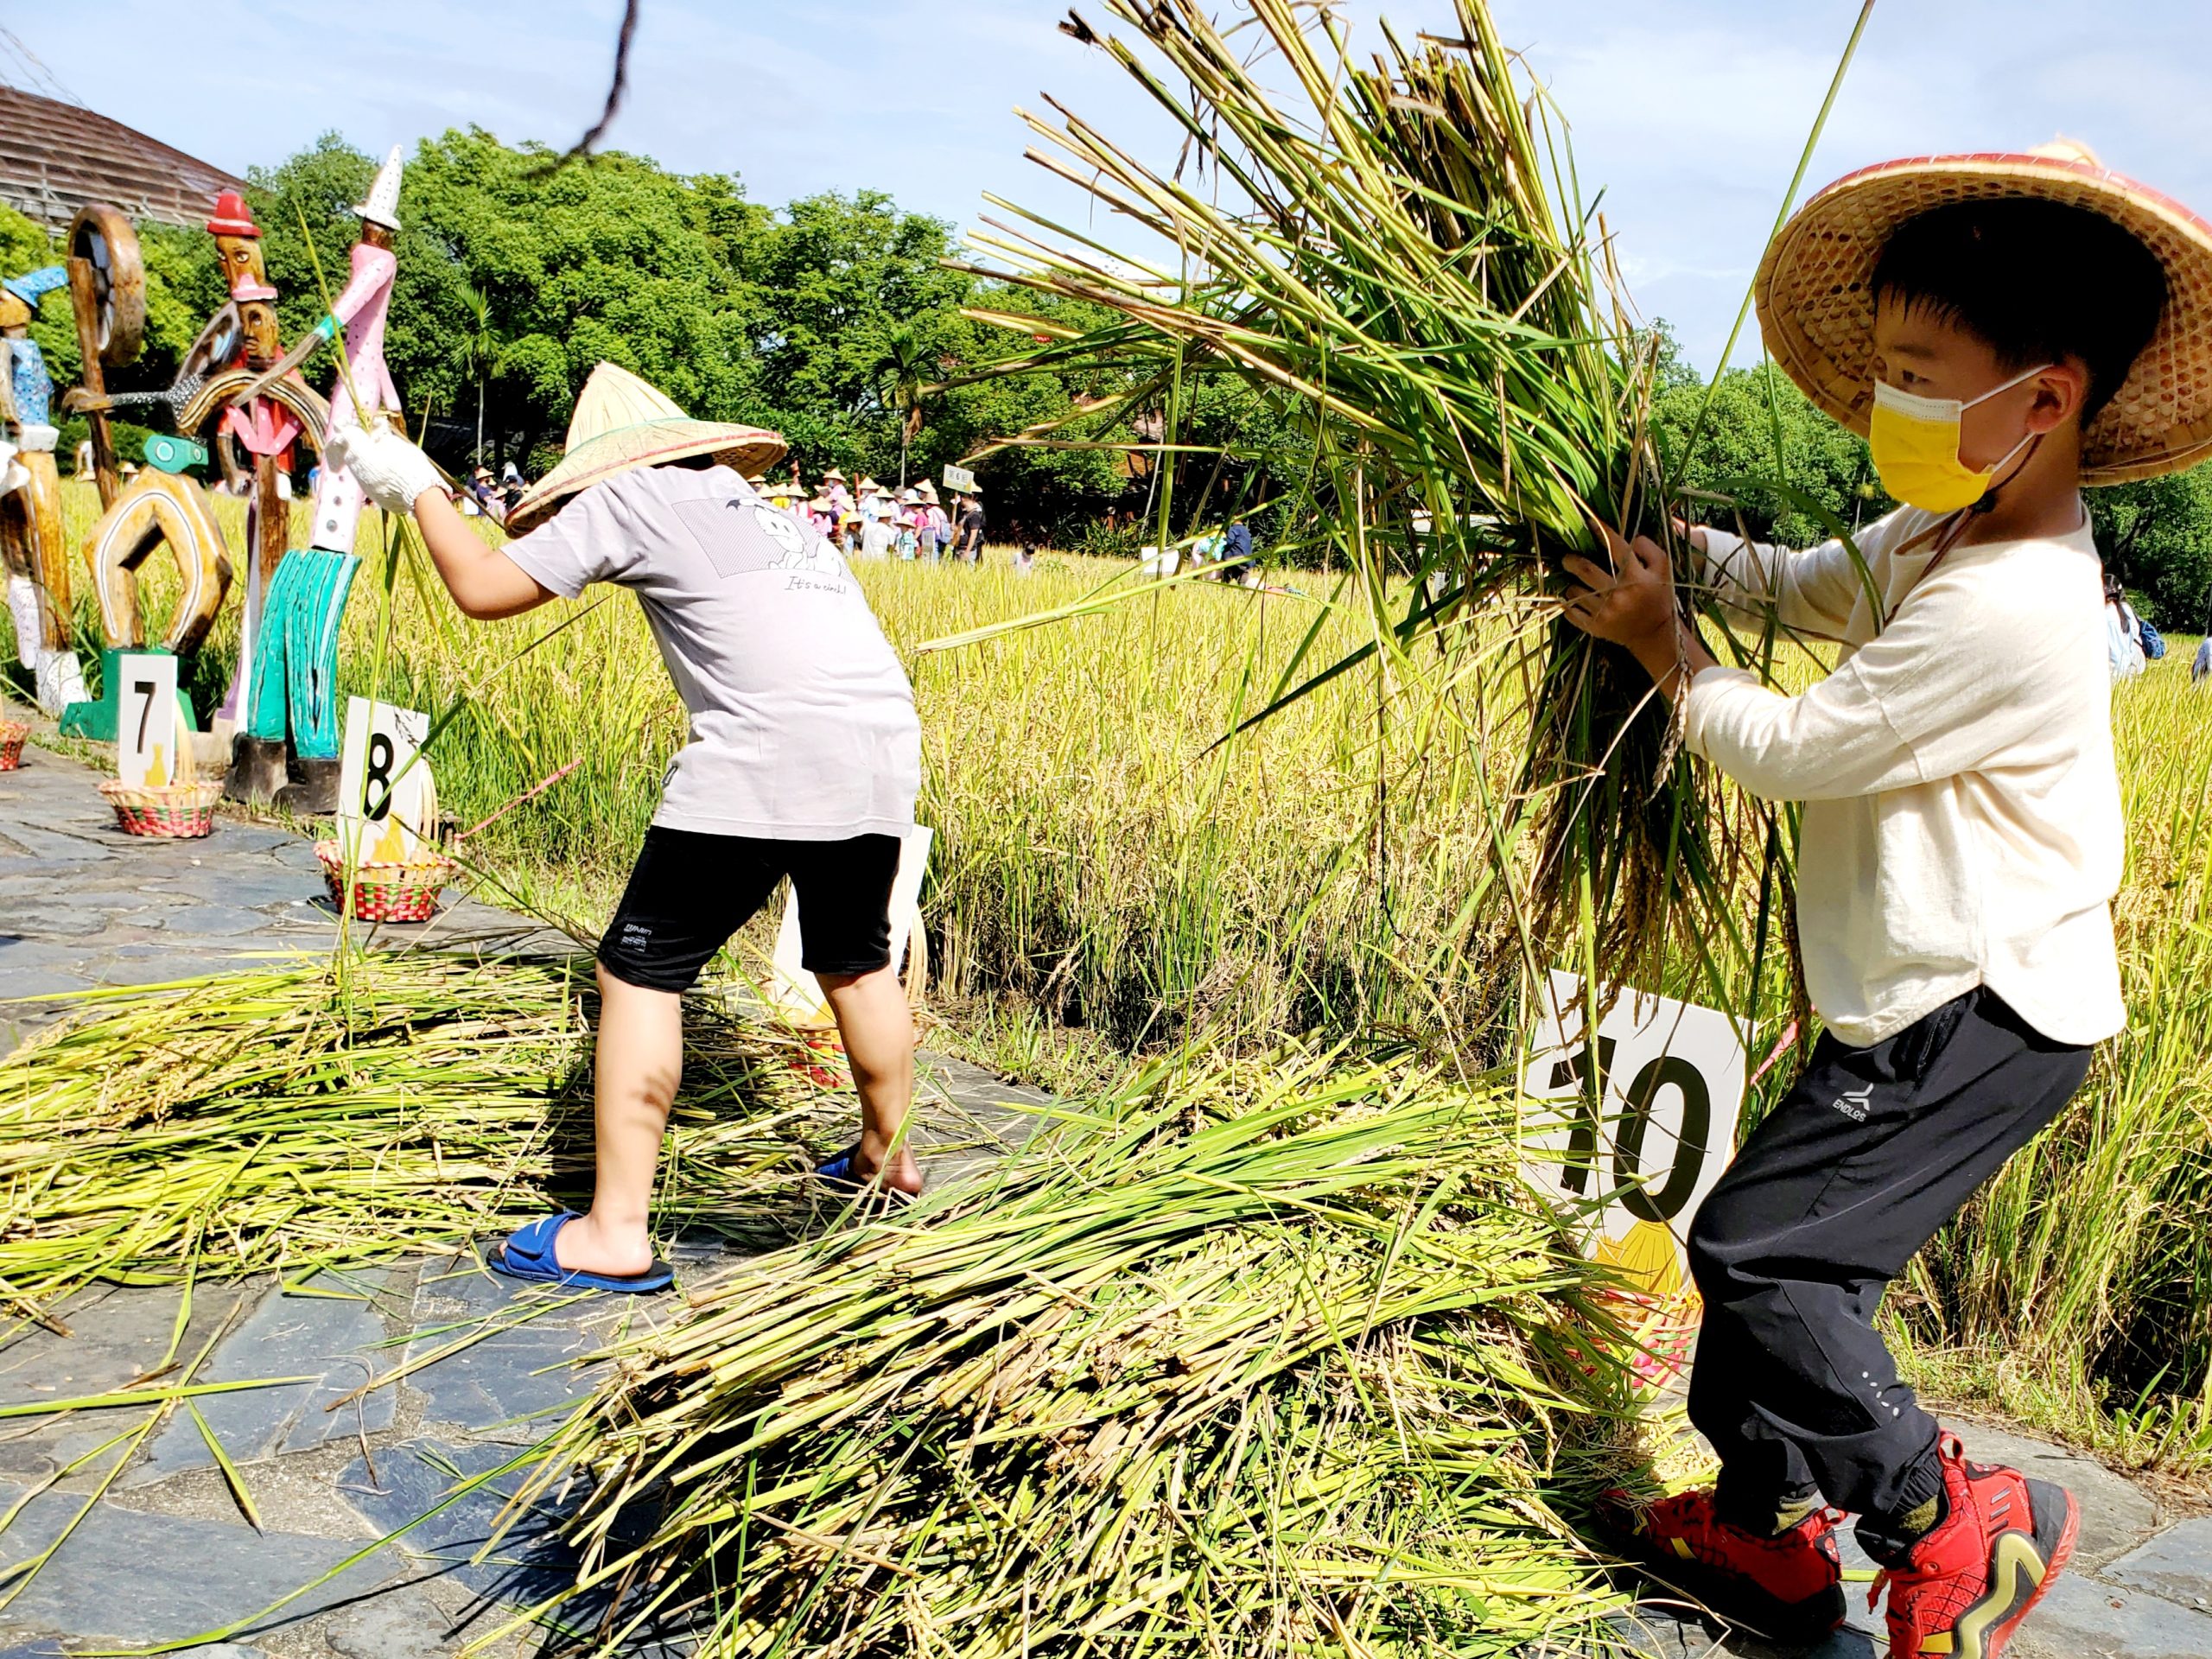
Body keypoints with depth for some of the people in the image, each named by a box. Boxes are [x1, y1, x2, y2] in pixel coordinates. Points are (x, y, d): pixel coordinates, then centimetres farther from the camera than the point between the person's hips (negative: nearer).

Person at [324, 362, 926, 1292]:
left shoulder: (632, 497, 10)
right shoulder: (776, 515, 30)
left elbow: (482, 589, 11)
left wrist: (415, 488, 26)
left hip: (768, 754, -7)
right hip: (887, 741, 8)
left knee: (640, 971, 3)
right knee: (856, 963, 26)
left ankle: (616, 1233, 4)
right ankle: (886, 1156, 42)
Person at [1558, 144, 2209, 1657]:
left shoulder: (2002, 608, -26)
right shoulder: (1944, 534, 5)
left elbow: (1786, 747, -19)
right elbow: (1811, 586, 23)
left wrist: (1662, 638, -3)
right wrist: (1670, 541, 9)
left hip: (1982, 1019, -10)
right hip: (1935, 1000, 10)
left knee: (1757, 1249, -12)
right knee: (1787, 1248, 13)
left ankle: (1953, 1524, 4)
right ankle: (1769, 1531, 27)